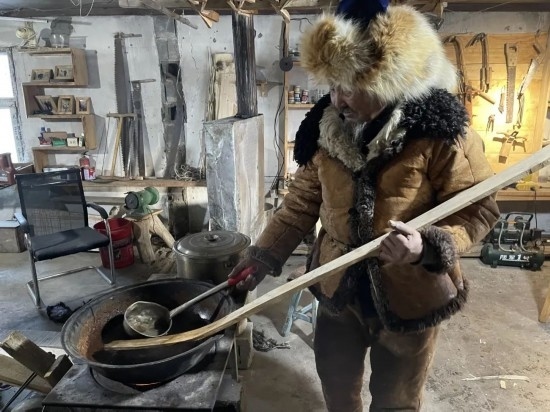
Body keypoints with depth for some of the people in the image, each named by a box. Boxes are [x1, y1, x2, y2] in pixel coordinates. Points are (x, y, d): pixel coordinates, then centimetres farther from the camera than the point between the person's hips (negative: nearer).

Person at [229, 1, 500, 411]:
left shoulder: (438, 130, -19)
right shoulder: (325, 126, -6)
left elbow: (478, 209, -13)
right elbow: (303, 199, 2)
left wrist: (429, 244, -32)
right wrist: (265, 254, -2)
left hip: (409, 294, -3)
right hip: (338, 286, 4)